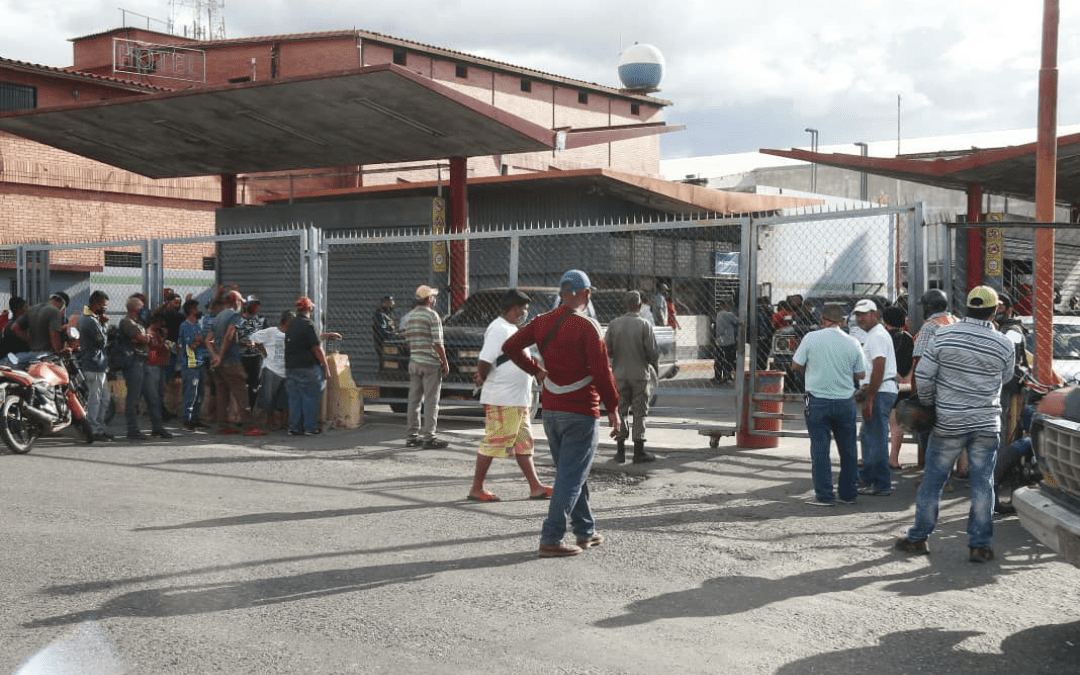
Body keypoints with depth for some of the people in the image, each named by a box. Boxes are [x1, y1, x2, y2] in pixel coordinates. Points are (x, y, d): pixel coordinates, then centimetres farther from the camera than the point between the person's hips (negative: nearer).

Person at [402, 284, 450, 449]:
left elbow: (408, 341, 13)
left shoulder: (409, 317, 11)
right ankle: (428, 436, -4)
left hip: (414, 362, 7)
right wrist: (445, 362, -7)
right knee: (431, 401, -3)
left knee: (414, 400, 10)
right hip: (431, 363, -7)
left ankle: (412, 435, 13)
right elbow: (438, 343, -13)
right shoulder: (432, 315, -11)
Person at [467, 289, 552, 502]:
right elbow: (484, 361, -23)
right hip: (502, 399, -10)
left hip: (520, 399, 10)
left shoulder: (511, 329, 17)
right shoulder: (499, 329, -16)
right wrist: (483, 379, -7)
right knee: (493, 443, -3)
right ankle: (476, 489, 5)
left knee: (524, 443, 12)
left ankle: (535, 487, 16)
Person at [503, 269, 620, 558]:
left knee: (571, 473, 18)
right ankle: (551, 540, -5)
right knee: (571, 477, -3)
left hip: (550, 410, 7)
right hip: (581, 412, -7)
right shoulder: (587, 327, -14)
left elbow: (510, 346, 6)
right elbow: (601, 372, -17)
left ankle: (585, 532, 28)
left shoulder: (542, 322, 5)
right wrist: (613, 409, -8)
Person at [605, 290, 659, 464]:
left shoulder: (613, 325, -3)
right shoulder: (644, 325, -11)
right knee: (640, 413, 4)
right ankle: (639, 451, 6)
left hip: (620, 374, 3)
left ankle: (620, 451, 10)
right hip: (640, 374, -2)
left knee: (620, 411, 10)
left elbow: (606, 350, -1)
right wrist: (654, 366, 9)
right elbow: (653, 352, -10)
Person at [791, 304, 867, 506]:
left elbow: (796, 365, 0)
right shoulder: (853, 343, -3)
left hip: (818, 401, -2)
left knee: (820, 448, 4)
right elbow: (861, 374, 3)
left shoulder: (811, 338, -7)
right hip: (845, 402, 2)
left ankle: (824, 495, 4)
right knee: (848, 449, 13)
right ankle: (848, 493, 19)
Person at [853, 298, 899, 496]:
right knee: (867, 437, 20)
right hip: (876, 391, 11)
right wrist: (864, 391, 22)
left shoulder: (877, 336, -15)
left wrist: (869, 399, -23)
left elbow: (879, 370, -22)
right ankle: (866, 477, 32)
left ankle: (882, 485, -2)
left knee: (876, 439, -7)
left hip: (881, 392, -11)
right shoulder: (868, 335, 19)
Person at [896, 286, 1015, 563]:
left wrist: (928, 404, 9)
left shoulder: (944, 335, -7)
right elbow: (1005, 379, 11)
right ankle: (980, 545, 7)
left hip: (949, 423, 0)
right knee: (982, 484, 5)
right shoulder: (1005, 345, -4)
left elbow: (923, 374, -6)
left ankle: (918, 537, 18)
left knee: (933, 480, 9)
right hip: (986, 424, 0)